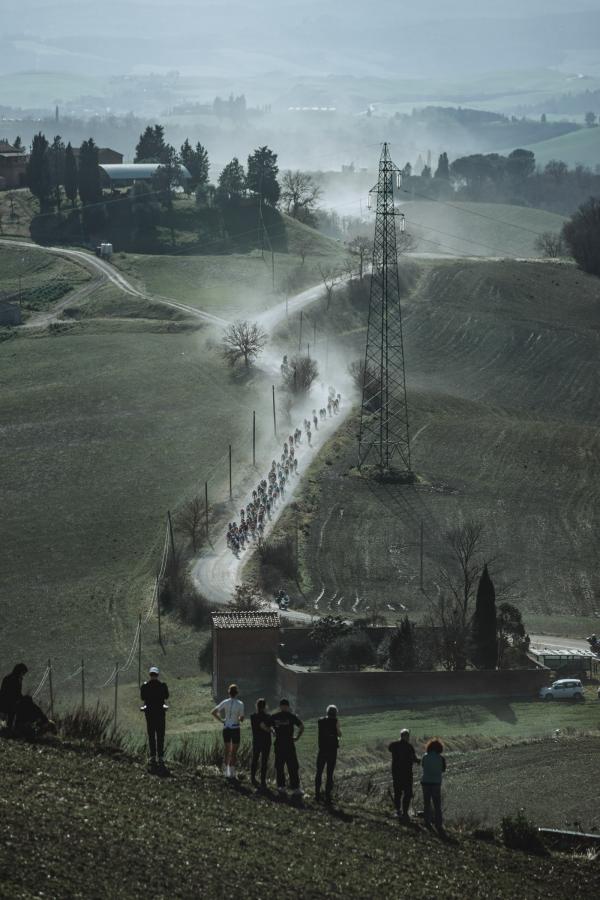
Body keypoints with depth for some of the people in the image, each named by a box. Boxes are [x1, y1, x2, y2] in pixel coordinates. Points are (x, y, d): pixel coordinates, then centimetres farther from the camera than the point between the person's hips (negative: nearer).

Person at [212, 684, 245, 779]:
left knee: (227, 751, 16)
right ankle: (232, 773, 5)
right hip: (235, 729, -3)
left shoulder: (225, 702, -4)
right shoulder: (240, 704, -12)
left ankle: (227, 772, 16)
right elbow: (242, 719, -8)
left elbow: (213, 712, -7)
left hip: (226, 728, 3)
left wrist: (221, 720, 3)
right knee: (234, 752, 7)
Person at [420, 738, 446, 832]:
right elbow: (443, 769, 4)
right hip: (436, 782, -2)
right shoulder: (440, 758, -10)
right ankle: (438, 825, 2)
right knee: (437, 805, 5)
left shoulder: (425, 756, -5)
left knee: (427, 804, 15)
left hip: (425, 782, 2)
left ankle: (427, 823, 16)